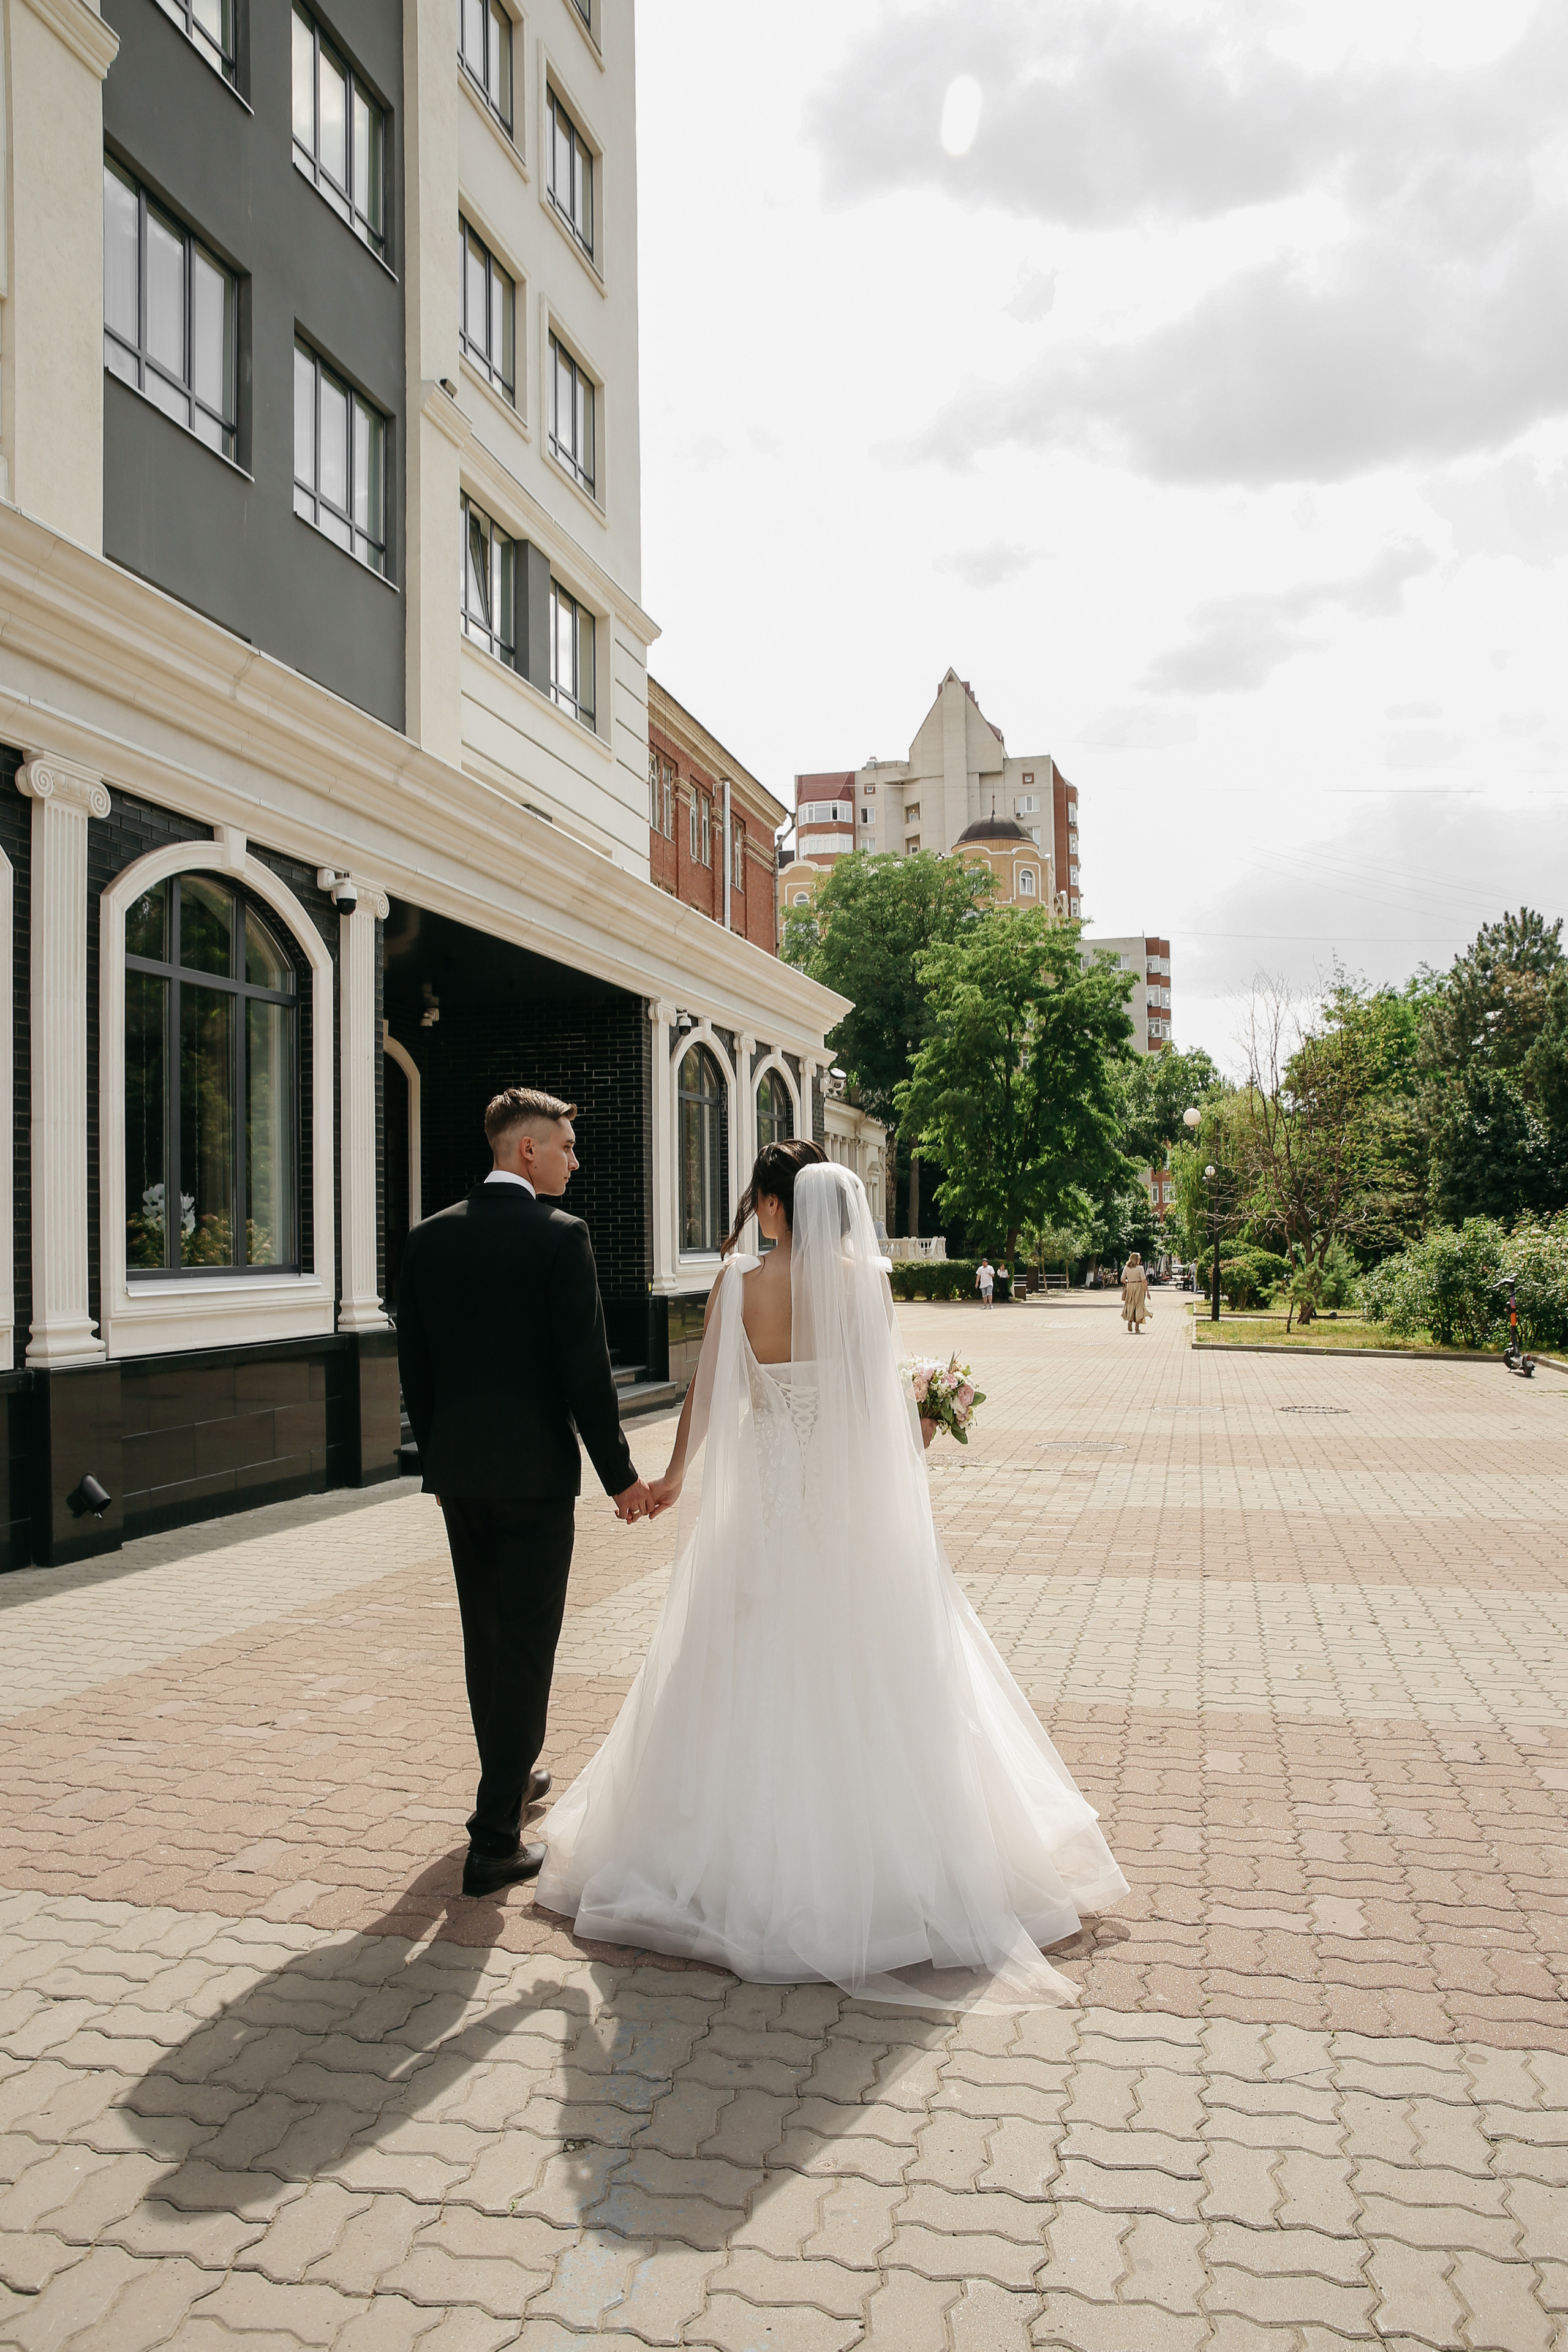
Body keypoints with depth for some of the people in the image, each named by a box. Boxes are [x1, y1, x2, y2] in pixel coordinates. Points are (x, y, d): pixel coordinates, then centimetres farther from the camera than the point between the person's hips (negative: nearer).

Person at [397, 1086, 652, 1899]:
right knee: (527, 1644, 3)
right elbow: (586, 1370, -15)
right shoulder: (560, 1236, -13)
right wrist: (620, 1474, -7)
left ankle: (511, 1781, 40)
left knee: (485, 1637, 20)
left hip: (458, 1471, 6)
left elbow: (412, 1366, 8)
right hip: (534, 1470, -6)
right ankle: (495, 1842, 6)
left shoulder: (429, 1238, 3)